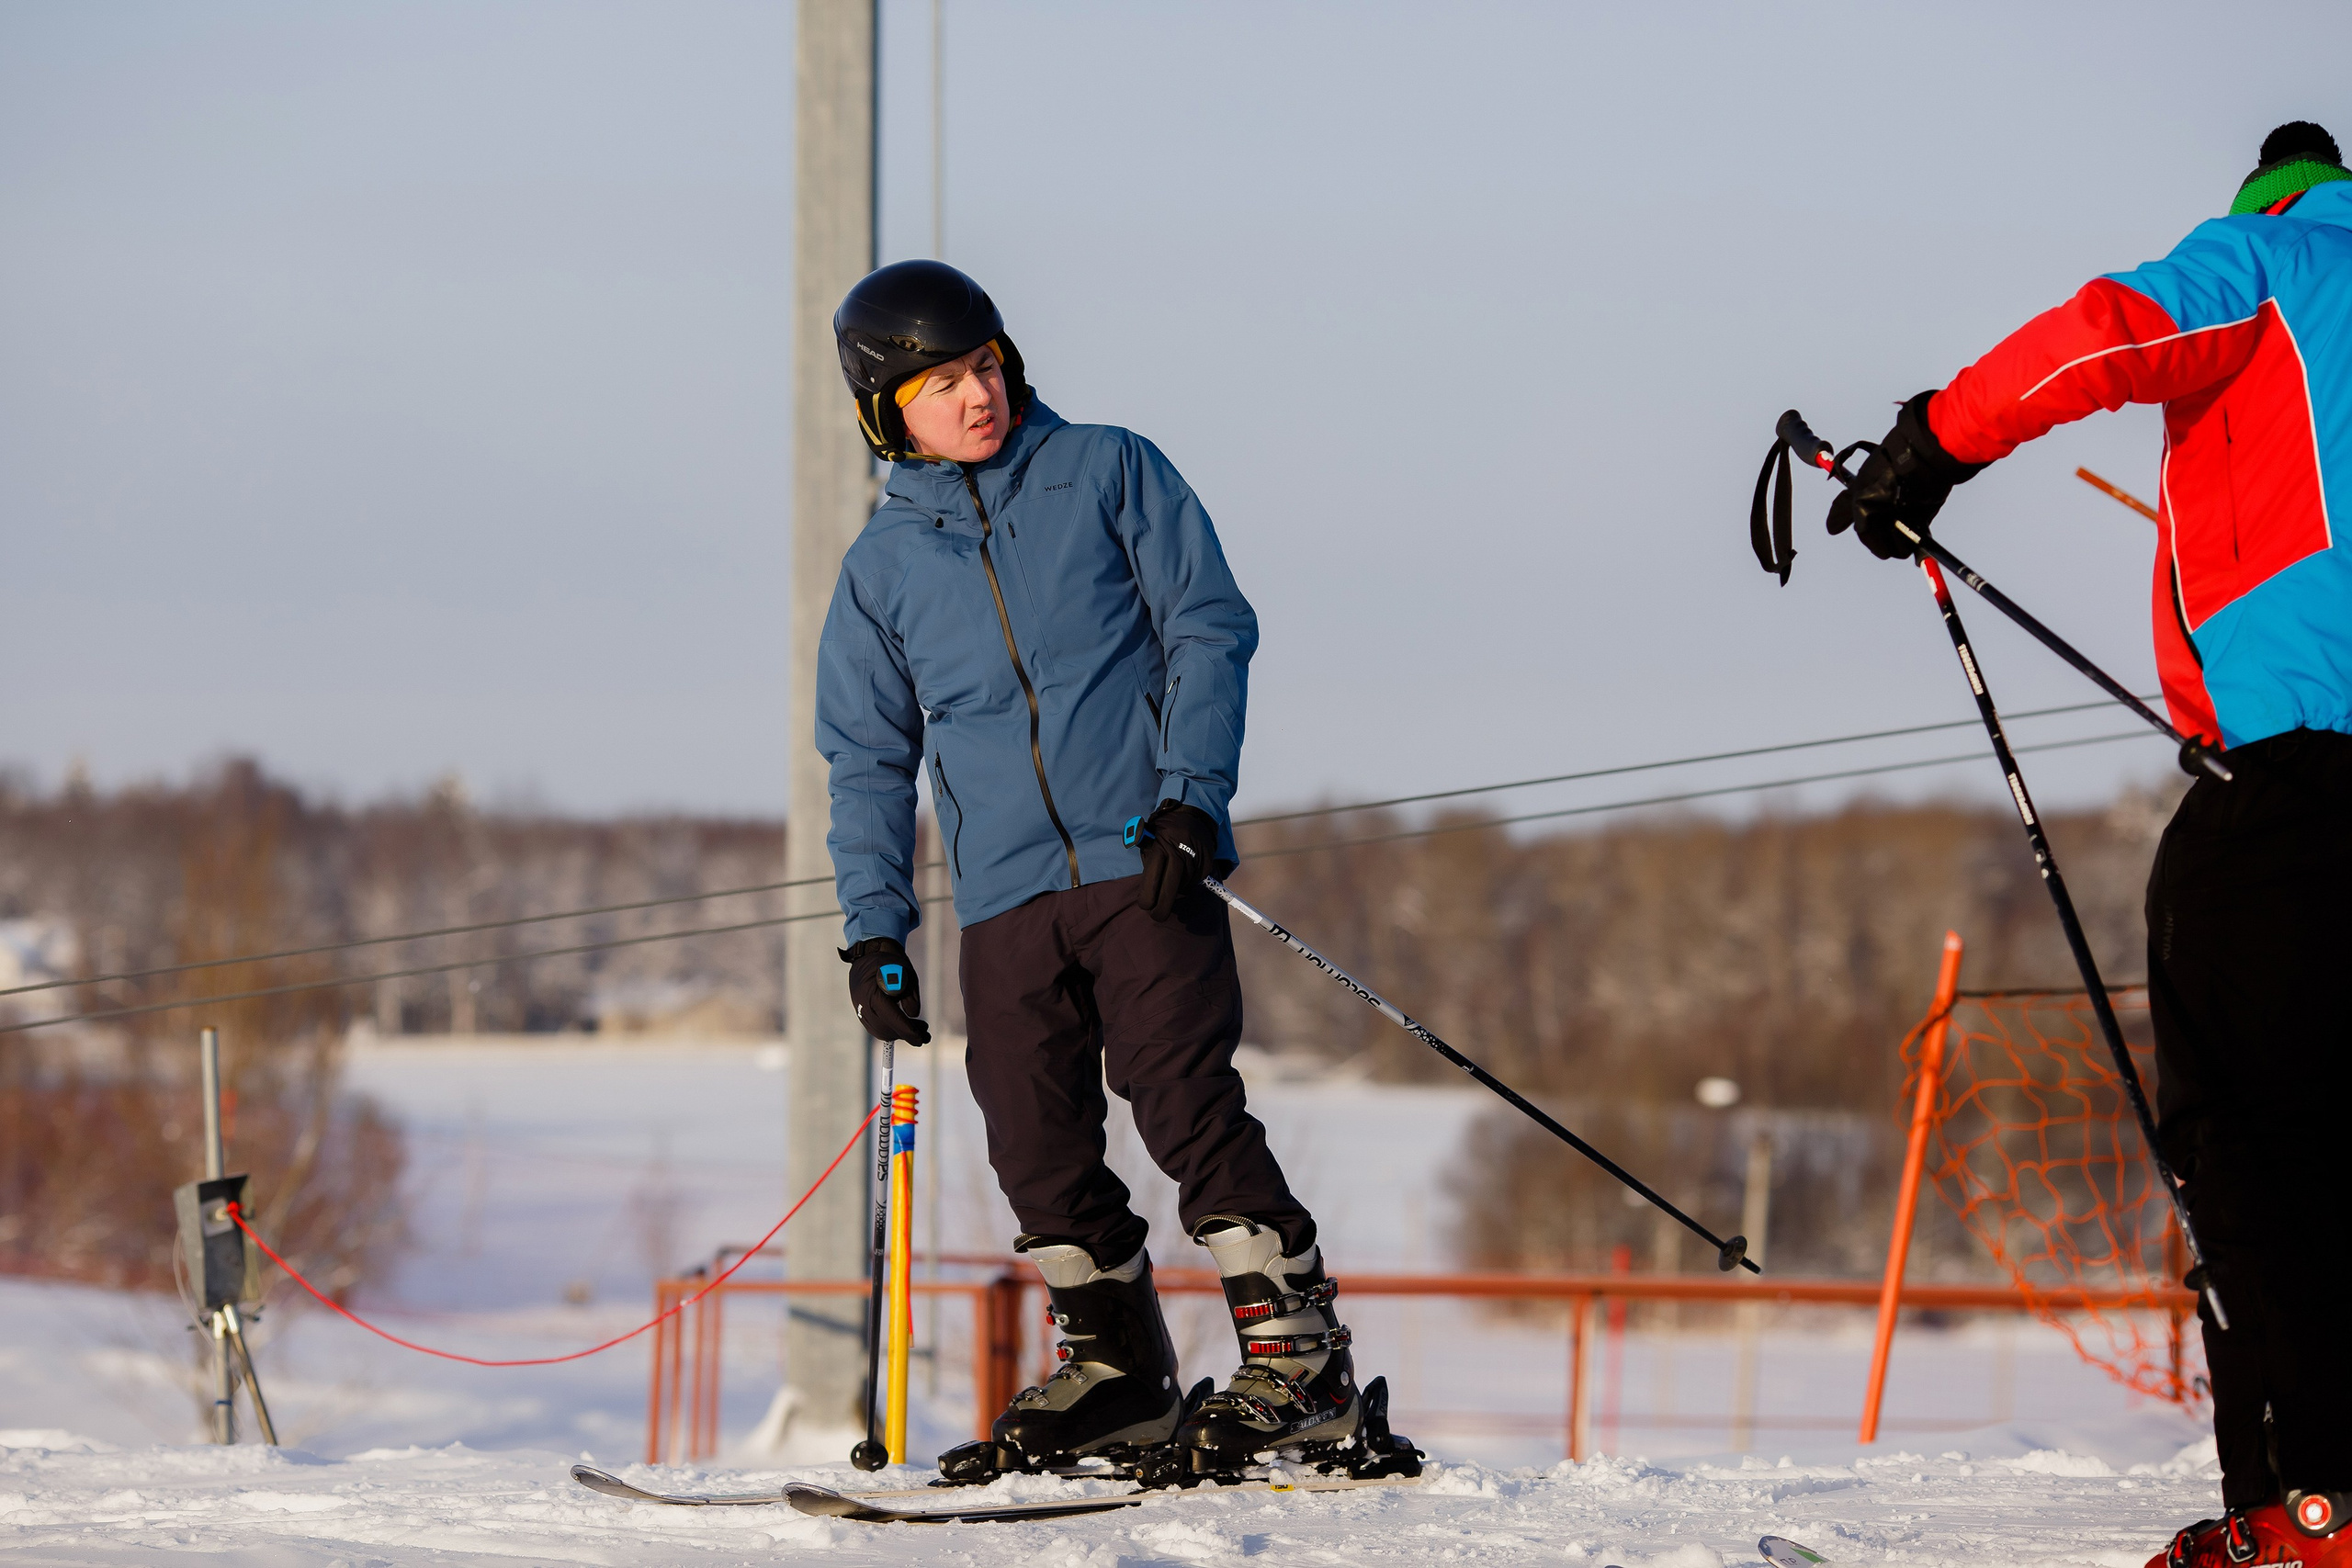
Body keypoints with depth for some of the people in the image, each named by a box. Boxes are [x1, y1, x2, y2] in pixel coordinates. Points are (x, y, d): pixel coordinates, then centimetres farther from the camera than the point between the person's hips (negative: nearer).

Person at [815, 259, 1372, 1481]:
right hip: (1005, 900, 4)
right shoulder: (882, 566, 12)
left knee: (1187, 1109, -13)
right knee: (1039, 1150, 1)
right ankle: (1119, 1375, 16)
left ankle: (1301, 1360, -9)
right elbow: (867, 760, 17)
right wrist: (873, 927, 7)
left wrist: (1190, 797, -11)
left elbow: (1208, 630, 2)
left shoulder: (1109, 474, 5)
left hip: (1145, 866, -4)